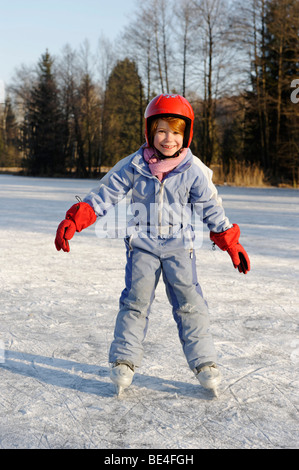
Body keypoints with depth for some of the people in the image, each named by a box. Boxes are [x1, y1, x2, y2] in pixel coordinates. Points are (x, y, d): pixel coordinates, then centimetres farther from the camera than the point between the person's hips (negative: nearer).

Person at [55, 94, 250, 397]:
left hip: (179, 245, 0)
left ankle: (204, 363, 8)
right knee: (135, 301, -4)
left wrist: (232, 244, 6)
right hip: (142, 244, 0)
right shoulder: (134, 165, -4)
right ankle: (123, 361, 7)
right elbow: (105, 194, -2)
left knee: (190, 303, -3)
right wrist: (72, 222, -10)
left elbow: (211, 208, 6)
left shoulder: (194, 170, -3)